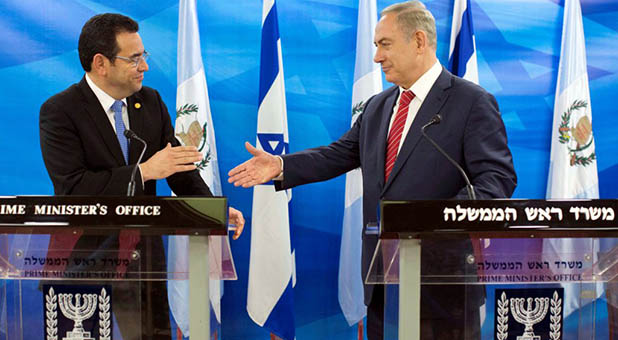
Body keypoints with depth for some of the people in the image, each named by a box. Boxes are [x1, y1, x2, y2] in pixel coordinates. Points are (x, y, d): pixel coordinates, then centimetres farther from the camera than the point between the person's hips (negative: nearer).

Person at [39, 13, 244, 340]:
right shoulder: (59, 112, -12)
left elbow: (179, 165, 5)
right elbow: (72, 188, -23)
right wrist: (145, 171, -27)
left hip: (142, 251, 5)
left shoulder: (150, 101, 5)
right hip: (83, 253, -4)